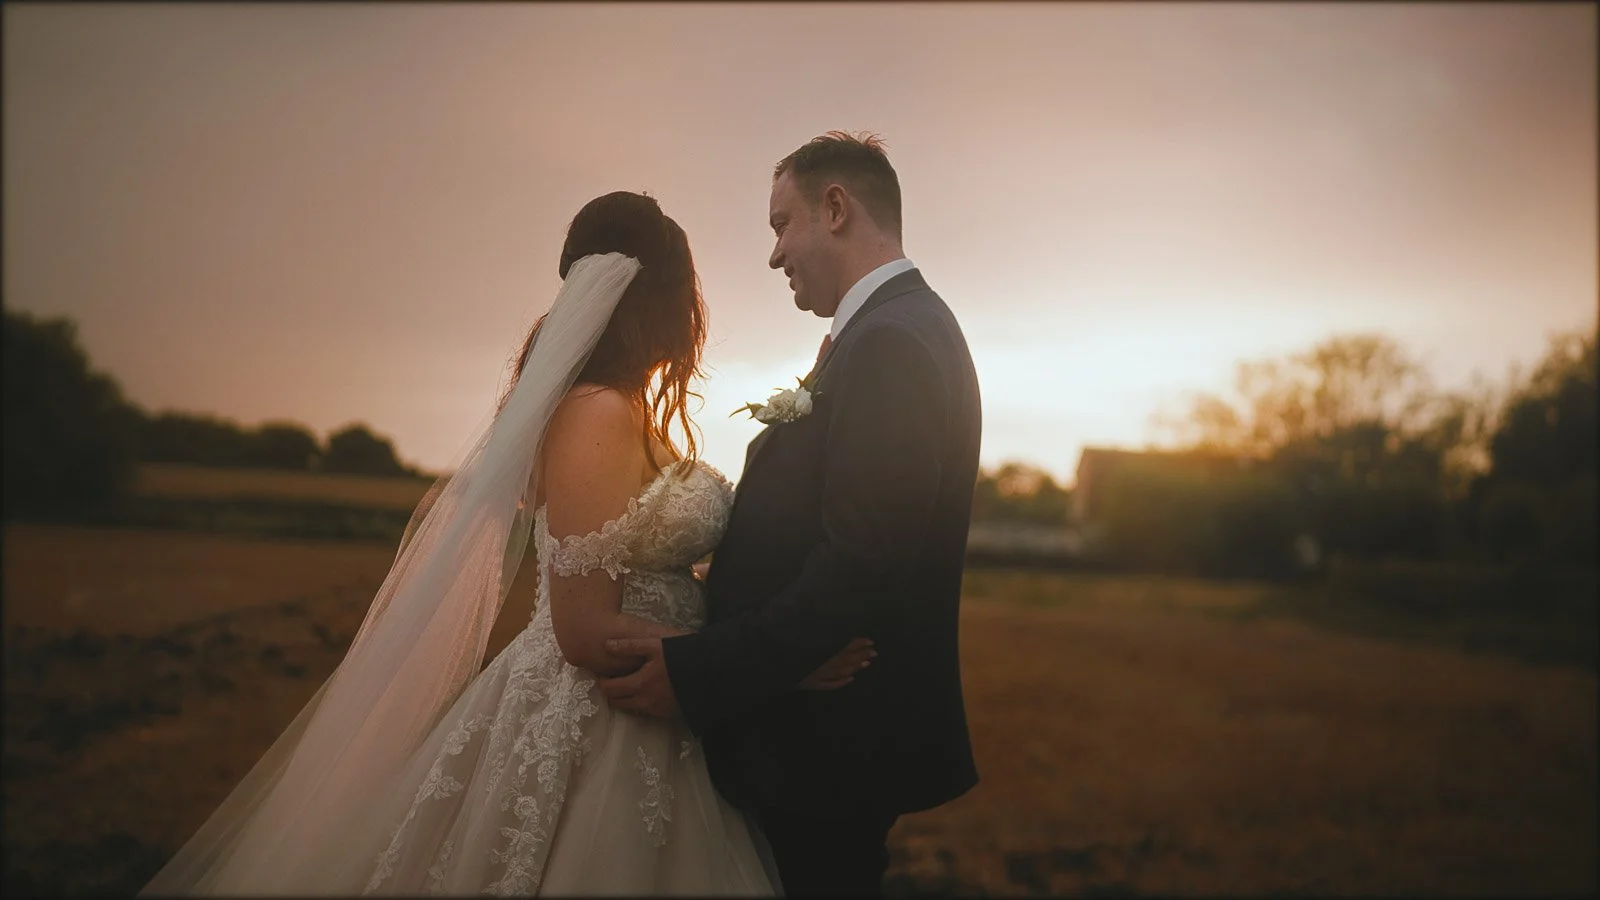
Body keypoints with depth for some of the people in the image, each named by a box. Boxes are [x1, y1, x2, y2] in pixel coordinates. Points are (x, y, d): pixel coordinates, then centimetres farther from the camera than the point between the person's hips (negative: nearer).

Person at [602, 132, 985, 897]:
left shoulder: (890, 342, -21)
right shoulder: (909, 324, 12)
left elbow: (857, 571, -27)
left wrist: (696, 672, -25)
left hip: (831, 750, -9)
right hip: (839, 726, 9)